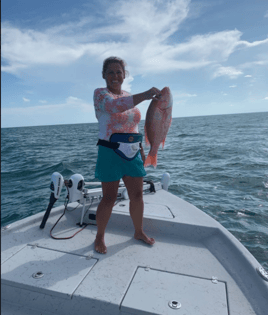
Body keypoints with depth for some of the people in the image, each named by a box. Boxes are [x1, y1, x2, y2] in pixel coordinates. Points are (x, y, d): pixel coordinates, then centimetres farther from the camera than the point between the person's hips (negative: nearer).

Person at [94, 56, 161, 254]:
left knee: (137, 195, 11)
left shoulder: (129, 97, 14)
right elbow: (115, 105, -28)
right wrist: (145, 95, -34)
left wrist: (141, 150, 16)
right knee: (109, 198, 1)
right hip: (110, 153, -6)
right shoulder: (100, 93, -4)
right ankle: (100, 237, 24)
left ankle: (139, 232, 32)